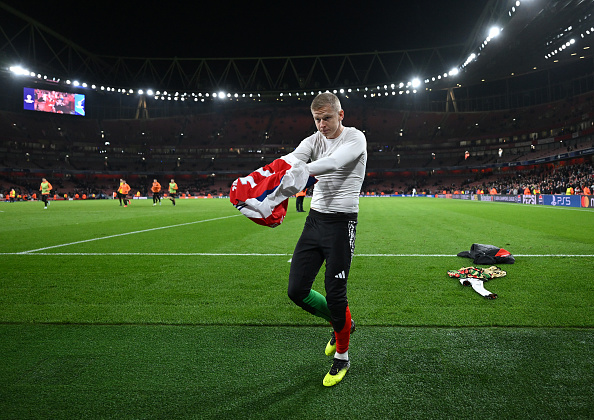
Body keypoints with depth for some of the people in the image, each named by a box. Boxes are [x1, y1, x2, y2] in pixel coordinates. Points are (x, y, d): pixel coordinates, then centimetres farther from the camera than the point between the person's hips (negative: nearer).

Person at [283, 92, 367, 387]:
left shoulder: (355, 138, -8)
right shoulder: (313, 140, 7)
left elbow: (333, 162, -30)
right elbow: (292, 160, -15)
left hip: (341, 222, -6)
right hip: (315, 219, 6)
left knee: (335, 294, -3)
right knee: (297, 290, 4)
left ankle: (342, 357, 22)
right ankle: (340, 323, 32)